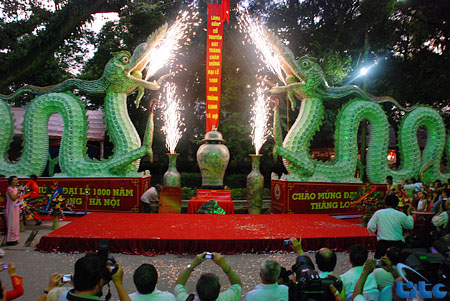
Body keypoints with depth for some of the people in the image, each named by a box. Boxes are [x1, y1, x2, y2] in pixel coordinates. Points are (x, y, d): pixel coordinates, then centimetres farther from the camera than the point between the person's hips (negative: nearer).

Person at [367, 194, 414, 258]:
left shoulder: (378, 213, 1)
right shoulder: (401, 215, -1)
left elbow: (370, 228, -1)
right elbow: (410, 226, 15)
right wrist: (409, 214, 27)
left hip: (382, 243, 0)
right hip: (397, 244, 0)